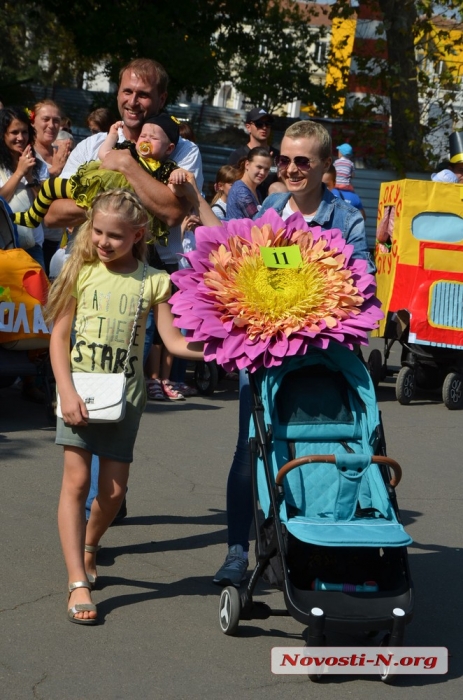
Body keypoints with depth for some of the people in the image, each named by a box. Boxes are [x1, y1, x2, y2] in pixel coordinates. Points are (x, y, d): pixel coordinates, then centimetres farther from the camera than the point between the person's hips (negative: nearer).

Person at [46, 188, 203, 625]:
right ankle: (77, 583, -10)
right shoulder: (82, 271, -1)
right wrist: (67, 391, -13)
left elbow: (175, 342, -4)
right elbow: (59, 335, -2)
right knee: (77, 480, -10)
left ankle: (88, 548, 36)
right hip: (80, 387, -1)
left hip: (125, 392, 1)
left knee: (113, 490, 5)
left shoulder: (152, 282, 0)